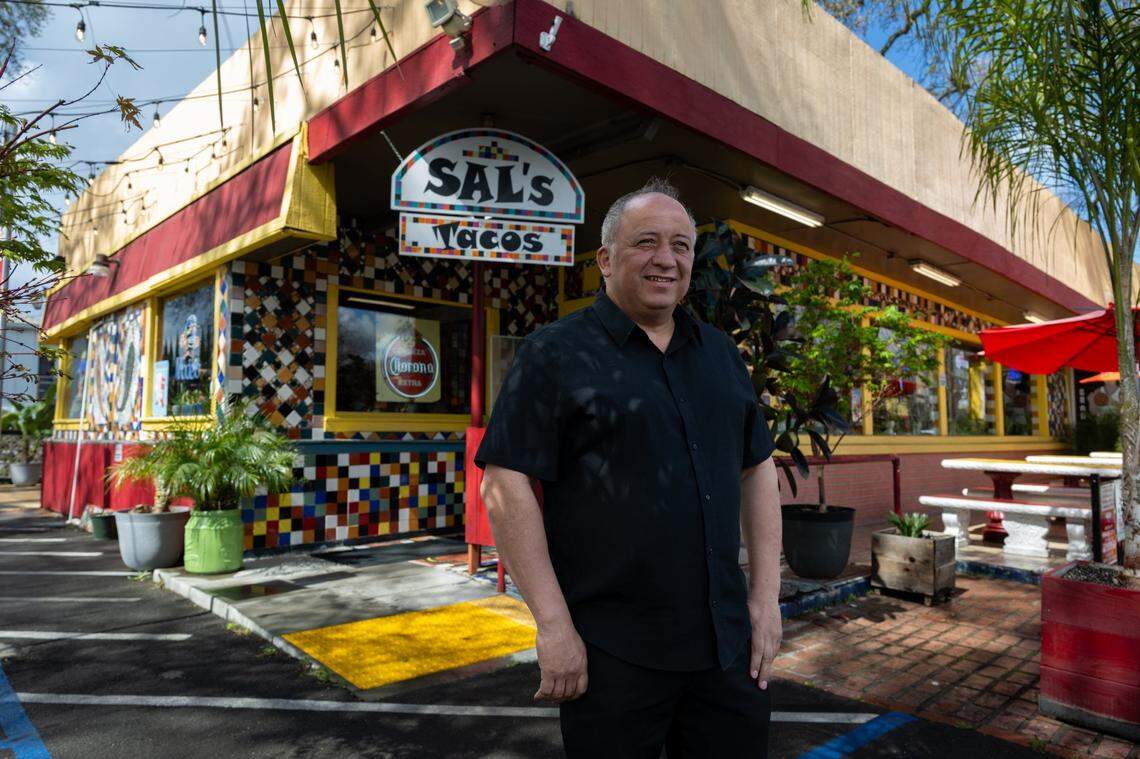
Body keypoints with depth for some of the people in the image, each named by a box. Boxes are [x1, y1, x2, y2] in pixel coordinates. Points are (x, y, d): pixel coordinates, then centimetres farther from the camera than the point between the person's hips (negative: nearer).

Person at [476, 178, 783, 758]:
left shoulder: (719, 352, 10)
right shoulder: (556, 353, -7)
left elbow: (757, 469, 13)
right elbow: (504, 486, -13)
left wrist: (766, 593, 7)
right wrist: (553, 623, -15)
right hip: (610, 652, -5)